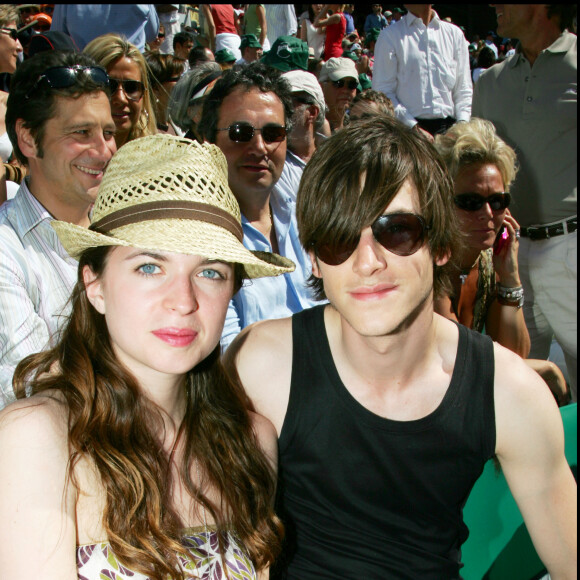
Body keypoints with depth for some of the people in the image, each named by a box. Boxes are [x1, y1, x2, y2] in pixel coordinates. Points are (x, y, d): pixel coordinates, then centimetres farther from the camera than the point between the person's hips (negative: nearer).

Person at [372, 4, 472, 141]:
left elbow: (464, 90, 14)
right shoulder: (390, 36, 5)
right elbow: (383, 91, -2)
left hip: (449, 127, 3)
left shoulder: (454, 33, 16)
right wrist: (414, 127, -12)